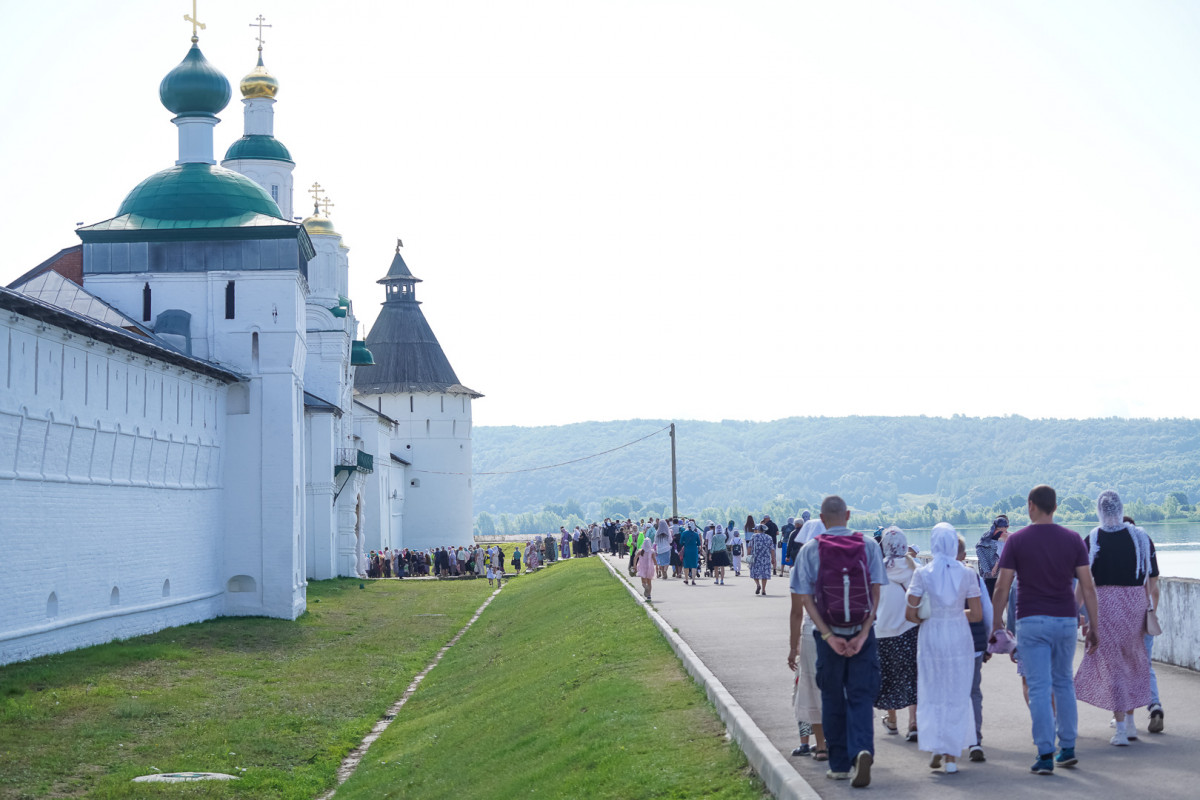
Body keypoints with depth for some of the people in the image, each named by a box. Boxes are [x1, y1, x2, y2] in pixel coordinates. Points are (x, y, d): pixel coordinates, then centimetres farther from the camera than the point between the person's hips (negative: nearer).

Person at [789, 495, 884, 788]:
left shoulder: (810, 550, -2)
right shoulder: (868, 546, 1)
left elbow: (804, 601, -7)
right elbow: (875, 594, -7)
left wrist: (829, 636, -9)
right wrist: (862, 635, -10)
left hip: (828, 636, 0)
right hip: (862, 633, 0)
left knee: (833, 701, 12)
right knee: (860, 698, 3)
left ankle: (839, 765, 17)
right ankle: (862, 751, -21)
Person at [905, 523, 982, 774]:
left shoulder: (923, 574, -8)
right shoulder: (966, 574, -4)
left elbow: (910, 614, -8)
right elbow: (977, 614, -3)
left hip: (931, 637, -1)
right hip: (959, 638, 1)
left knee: (931, 695, 13)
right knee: (957, 697, 8)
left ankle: (936, 750, 7)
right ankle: (951, 756, 8)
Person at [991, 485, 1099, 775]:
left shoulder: (1017, 540, -4)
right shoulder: (1073, 539, 2)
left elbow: (1001, 588, -6)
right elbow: (1087, 587, 0)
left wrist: (995, 623, 5)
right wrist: (1093, 627, 7)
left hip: (1032, 621, -3)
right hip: (1066, 620, 3)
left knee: (1039, 688, -2)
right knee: (1064, 683, 19)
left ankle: (1045, 755, -5)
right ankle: (1068, 748, 20)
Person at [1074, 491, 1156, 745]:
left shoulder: (1092, 541, -4)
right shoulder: (1141, 538, 1)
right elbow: (1152, 580, 2)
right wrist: (1151, 611, 11)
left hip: (1105, 603, -2)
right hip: (1136, 603, 2)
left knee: (1111, 666, 3)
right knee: (1134, 662, 20)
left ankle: (1121, 730, 0)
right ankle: (1130, 723, 25)